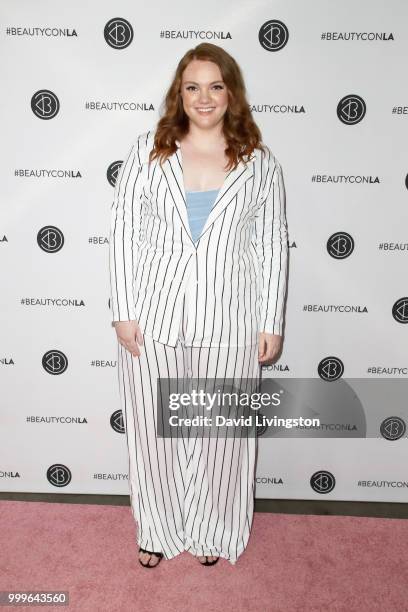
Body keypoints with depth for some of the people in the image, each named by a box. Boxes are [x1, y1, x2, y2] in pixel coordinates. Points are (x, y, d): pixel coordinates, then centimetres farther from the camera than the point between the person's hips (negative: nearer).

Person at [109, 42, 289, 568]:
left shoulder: (261, 163, 2)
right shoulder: (148, 150, 1)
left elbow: (273, 246, 3)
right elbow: (124, 230, -1)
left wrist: (272, 322, 0)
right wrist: (124, 312, -6)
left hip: (228, 324, 0)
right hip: (153, 318, 1)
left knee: (219, 431, 13)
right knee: (153, 428, 12)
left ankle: (211, 530, 38)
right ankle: (158, 530, 37)